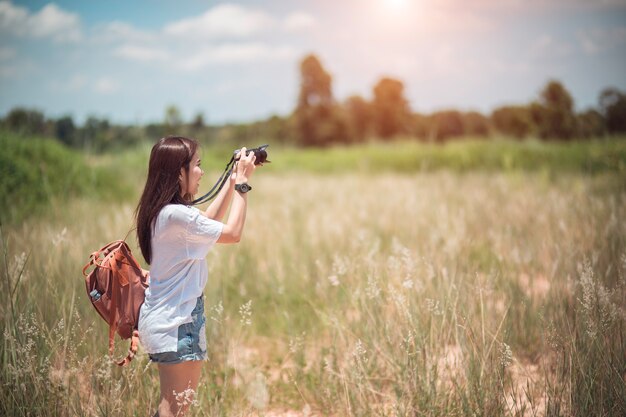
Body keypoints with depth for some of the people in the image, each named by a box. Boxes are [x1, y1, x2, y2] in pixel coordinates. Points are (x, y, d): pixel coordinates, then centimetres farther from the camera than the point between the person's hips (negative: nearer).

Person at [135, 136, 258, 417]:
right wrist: (241, 183, -9)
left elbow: (209, 220, 19)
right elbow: (232, 233, -17)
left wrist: (234, 180, 13)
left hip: (165, 316, 10)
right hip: (176, 321, -10)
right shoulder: (176, 215, -24)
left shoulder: (162, 210, 6)